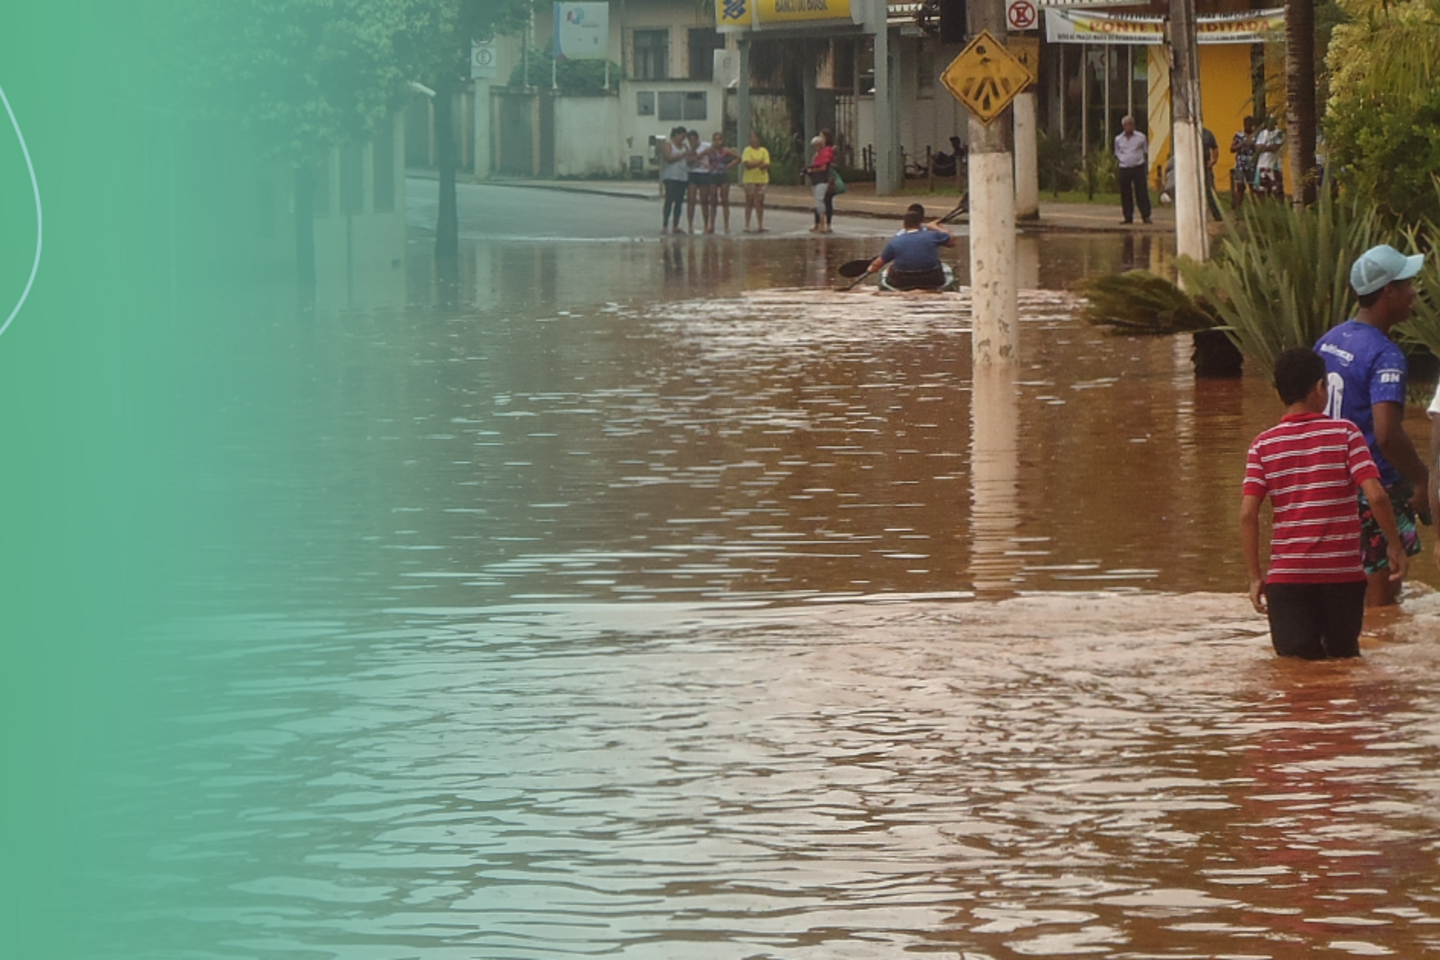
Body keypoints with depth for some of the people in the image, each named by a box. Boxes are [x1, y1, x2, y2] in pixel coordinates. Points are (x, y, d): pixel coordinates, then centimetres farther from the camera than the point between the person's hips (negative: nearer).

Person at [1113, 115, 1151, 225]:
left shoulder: (1141, 137, 3)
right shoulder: (1118, 139, 9)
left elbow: (1146, 153, 11)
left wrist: (1145, 163, 2)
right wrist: (1118, 161, 5)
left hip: (1138, 168, -2)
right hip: (1124, 169, 2)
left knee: (1142, 192, -5)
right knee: (1125, 194, 2)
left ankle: (1146, 216, -2)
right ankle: (1128, 217, 9)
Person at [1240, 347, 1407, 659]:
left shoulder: (1264, 445, 2)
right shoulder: (1345, 433, -2)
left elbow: (1248, 514, -4)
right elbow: (1376, 495, -11)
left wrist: (1255, 576, 5)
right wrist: (1395, 545, 3)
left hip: (1287, 574, 0)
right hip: (1343, 572, 0)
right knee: (1345, 658, 16)